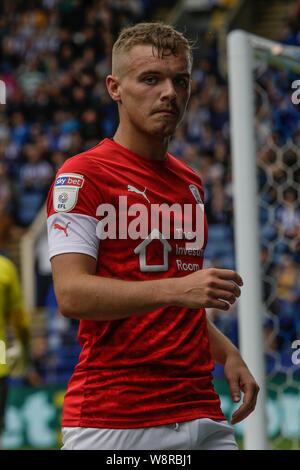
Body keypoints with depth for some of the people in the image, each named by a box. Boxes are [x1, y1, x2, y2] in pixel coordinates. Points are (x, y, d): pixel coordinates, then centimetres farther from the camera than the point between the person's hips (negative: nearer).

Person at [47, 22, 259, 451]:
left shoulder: (191, 183, 18)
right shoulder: (83, 174, -5)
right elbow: (70, 294, -16)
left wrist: (226, 352, 11)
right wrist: (177, 290, -25)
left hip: (200, 411, 6)